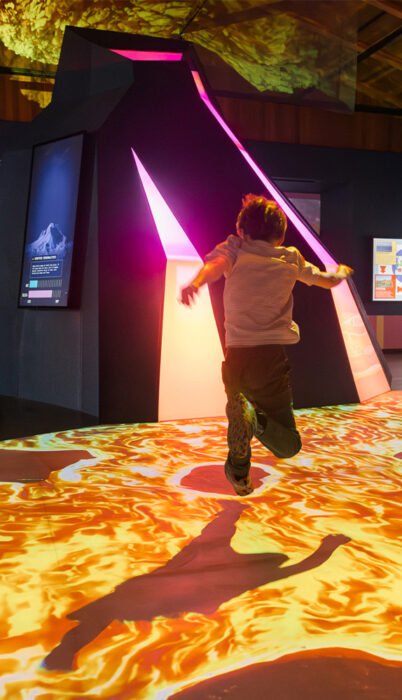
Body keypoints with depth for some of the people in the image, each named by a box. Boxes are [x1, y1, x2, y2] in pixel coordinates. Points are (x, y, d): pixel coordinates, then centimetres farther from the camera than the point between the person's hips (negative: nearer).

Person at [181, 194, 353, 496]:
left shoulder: (234, 250, 8)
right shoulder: (291, 259, 13)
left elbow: (215, 262, -16)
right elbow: (327, 281, 28)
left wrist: (196, 282, -37)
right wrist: (341, 272, 51)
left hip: (235, 358, 1)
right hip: (271, 358, 0)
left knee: (237, 396, 34)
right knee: (288, 447, 10)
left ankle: (239, 472, 20)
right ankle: (260, 421, -20)